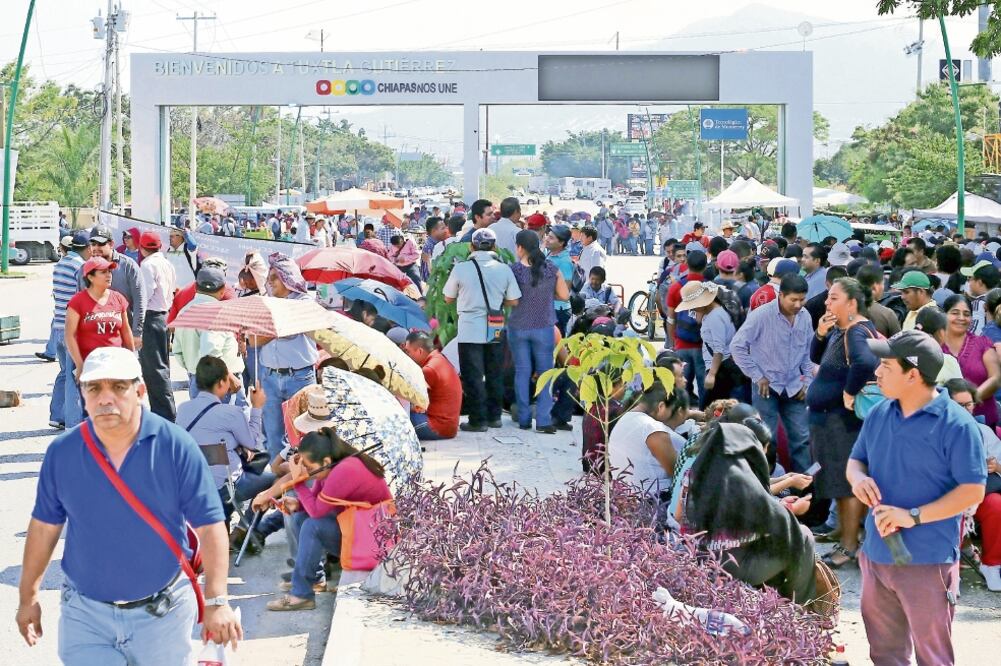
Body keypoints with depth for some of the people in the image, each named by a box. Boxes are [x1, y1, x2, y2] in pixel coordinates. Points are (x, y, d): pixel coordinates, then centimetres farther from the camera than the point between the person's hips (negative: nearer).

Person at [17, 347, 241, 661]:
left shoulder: (176, 446, -12)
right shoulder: (61, 452, -5)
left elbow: (208, 525, -11)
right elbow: (44, 526, 7)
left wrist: (217, 601, -17)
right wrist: (28, 597, 10)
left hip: (163, 612, -1)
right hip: (85, 613, 1)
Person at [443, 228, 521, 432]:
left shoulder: (461, 268, -8)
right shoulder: (504, 269, -1)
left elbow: (448, 298, 3)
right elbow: (513, 301, 3)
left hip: (470, 331, -3)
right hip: (495, 331, 3)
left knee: (473, 376, 2)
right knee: (494, 375, 15)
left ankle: (478, 420, 2)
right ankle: (494, 416, 22)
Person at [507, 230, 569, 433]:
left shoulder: (513, 270, -11)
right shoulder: (551, 269, -6)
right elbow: (565, 295, -1)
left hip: (518, 328, 0)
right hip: (544, 327, 0)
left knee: (522, 372, 10)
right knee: (545, 373, 7)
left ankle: (524, 419, 13)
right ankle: (543, 420, 0)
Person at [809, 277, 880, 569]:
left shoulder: (857, 332, -19)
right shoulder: (840, 330, 11)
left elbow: (866, 362, -39)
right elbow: (817, 358, 20)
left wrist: (850, 393, -26)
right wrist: (820, 334, 1)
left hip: (843, 421, -10)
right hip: (828, 418, 10)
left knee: (847, 484, -3)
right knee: (841, 484, 16)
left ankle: (849, 547, 3)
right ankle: (846, 540, 25)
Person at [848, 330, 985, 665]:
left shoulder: (956, 424, -14)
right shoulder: (879, 414, 6)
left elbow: (972, 491, -15)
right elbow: (856, 460, 18)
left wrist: (914, 516, -23)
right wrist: (858, 478, -8)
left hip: (927, 561, -6)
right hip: (876, 553, 7)